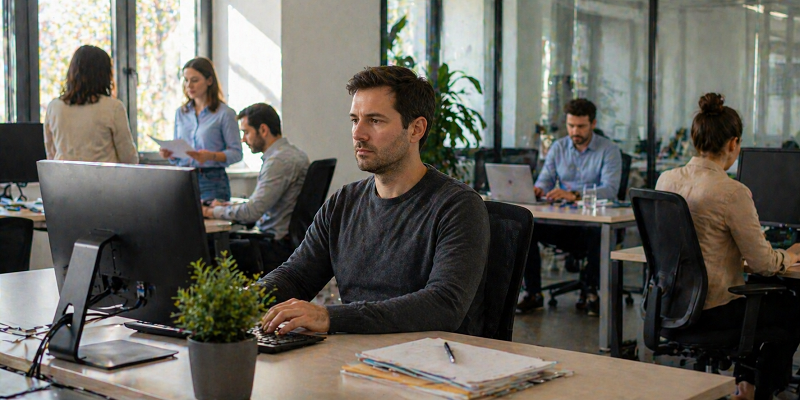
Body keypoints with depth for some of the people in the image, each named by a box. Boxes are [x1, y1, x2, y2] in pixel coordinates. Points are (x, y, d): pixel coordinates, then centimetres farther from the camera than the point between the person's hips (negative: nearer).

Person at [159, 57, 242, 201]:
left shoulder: (225, 113, -4)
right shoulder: (181, 113, 14)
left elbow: (236, 153, -9)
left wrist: (211, 156, -24)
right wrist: (169, 154, -4)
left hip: (212, 182, -4)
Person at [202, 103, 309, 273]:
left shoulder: (279, 160, -19)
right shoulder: (291, 153, 14)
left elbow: (251, 212, -22)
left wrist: (212, 211, -8)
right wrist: (229, 206, 13)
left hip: (281, 248, -10)